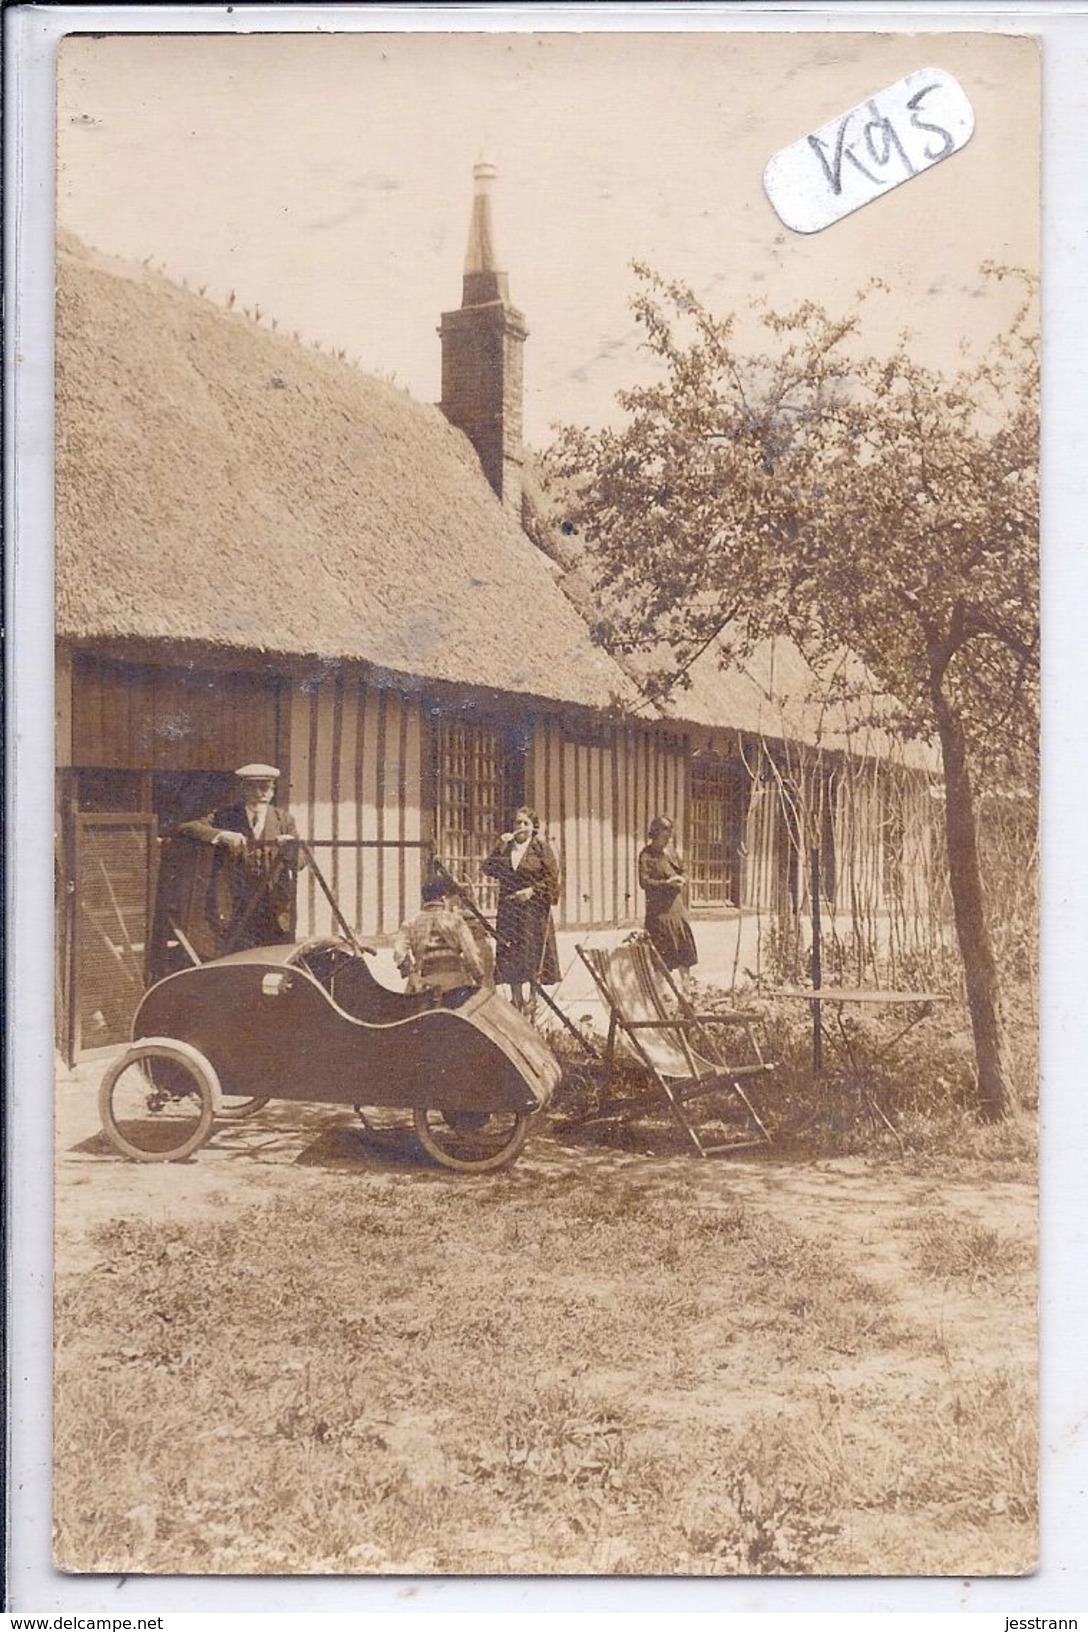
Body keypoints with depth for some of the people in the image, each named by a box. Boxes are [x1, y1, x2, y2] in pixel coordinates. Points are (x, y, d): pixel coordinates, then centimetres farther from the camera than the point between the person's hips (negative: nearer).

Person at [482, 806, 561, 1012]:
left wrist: (532, 890, -13)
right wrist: (500, 847, -10)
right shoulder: (505, 848, 11)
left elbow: (552, 876, -2)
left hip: (533, 910, -3)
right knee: (510, 958, 1)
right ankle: (517, 1001, 9)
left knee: (532, 956, -8)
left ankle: (532, 1002, -5)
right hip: (508, 910, 3)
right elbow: (488, 869, -1)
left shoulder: (541, 847, 2)